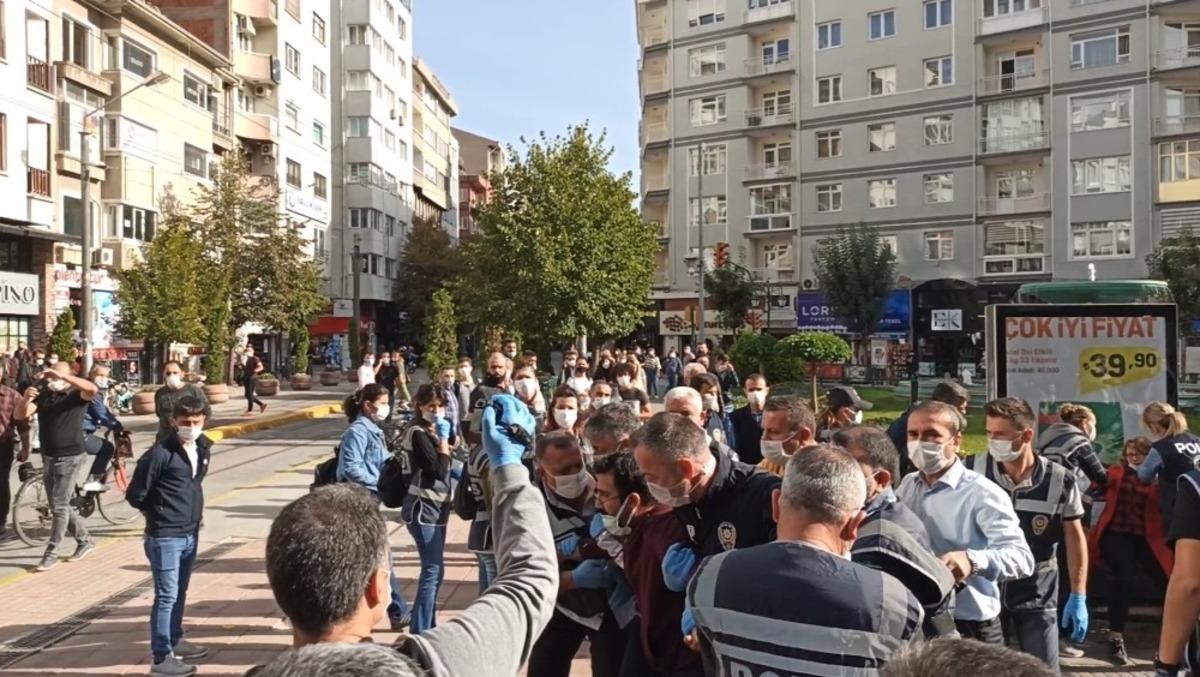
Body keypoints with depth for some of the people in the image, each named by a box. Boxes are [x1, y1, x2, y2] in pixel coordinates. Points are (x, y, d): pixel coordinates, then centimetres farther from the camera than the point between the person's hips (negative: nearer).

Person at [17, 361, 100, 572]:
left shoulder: (76, 395, -7)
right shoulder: (43, 395, 6)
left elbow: (92, 389, -30)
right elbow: (20, 415, -4)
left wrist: (62, 375, -33)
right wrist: (26, 398, -24)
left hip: (69, 457, -6)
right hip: (48, 457, 6)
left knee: (59, 506, -5)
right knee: (61, 505, 14)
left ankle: (51, 552, 3)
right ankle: (84, 540, 28)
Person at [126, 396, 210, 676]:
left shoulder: (203, 448, 3)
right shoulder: (160, 453, -18)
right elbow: (135, 494, -12)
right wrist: (159, 514, 0)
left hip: (190, 534, 7)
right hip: (165, 536, -7)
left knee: (179, 593, 20)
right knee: (166, 596, -2)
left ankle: (175, 640, 35)